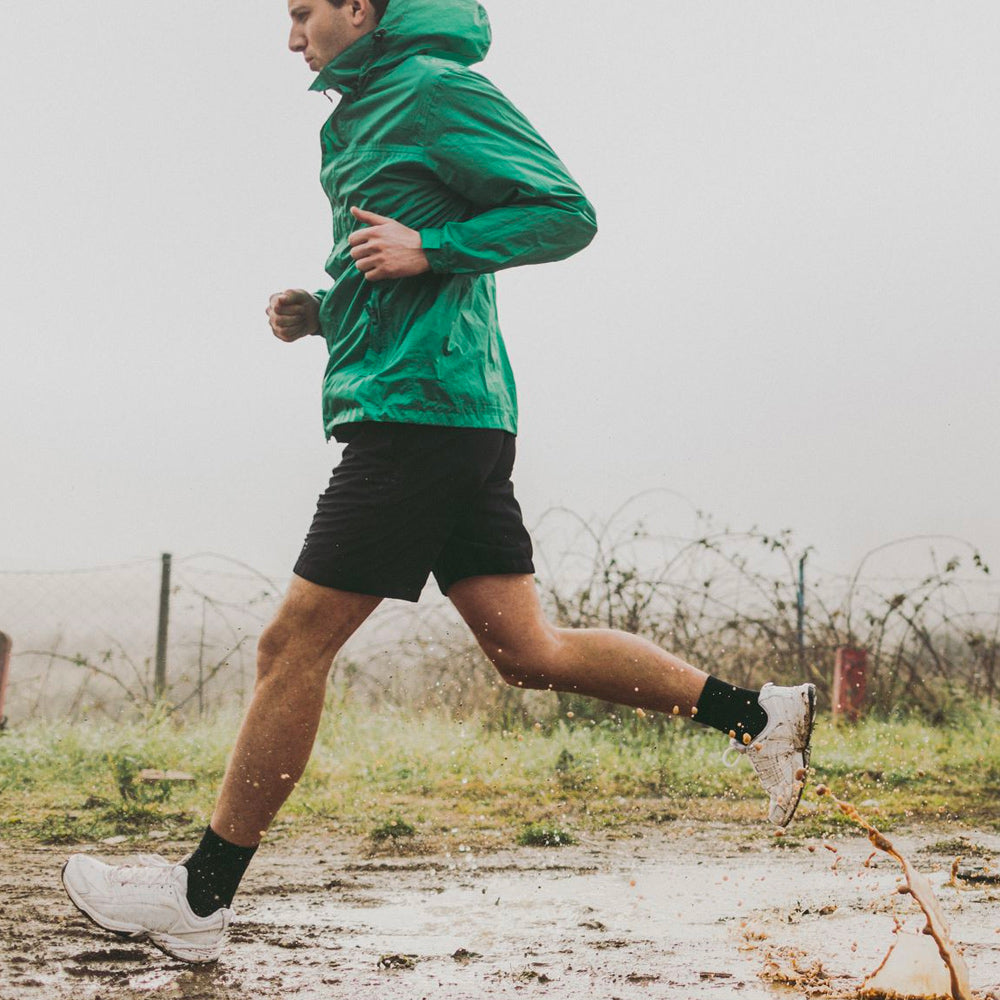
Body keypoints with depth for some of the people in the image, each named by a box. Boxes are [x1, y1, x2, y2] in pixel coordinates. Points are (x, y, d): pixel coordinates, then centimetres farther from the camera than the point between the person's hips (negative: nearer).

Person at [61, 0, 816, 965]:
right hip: (457, 417, 10)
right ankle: (756, 712, 13)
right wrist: (317, 312, 13)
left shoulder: (437, 88, -6)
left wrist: (428, 249, -18)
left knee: (293, 644, -6)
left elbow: (567, 213, -10)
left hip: (420, 407, -10)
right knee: (528, 650, 9)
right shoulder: (362, 117, 23)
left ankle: (201, 895, 1)